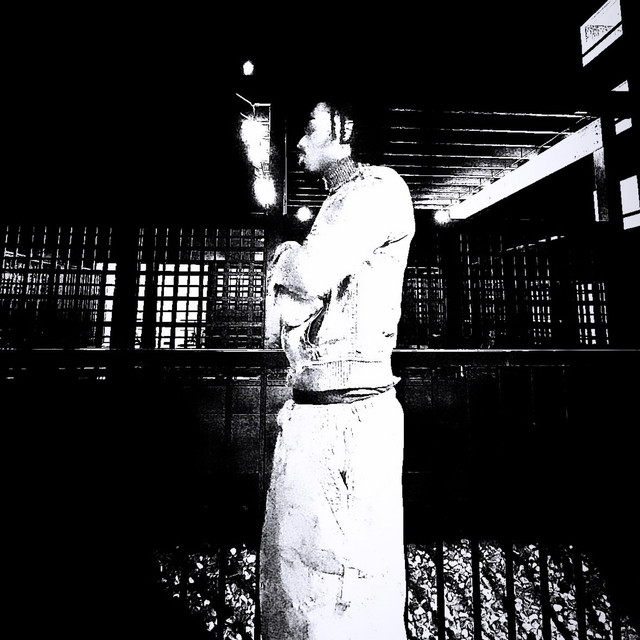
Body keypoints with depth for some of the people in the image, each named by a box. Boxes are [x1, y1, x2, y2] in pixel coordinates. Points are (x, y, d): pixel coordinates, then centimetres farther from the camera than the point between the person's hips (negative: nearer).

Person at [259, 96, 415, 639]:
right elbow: (292, 305, 15)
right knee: (287, 574, 21)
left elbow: (308, 277, -18)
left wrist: (285, 255, 2)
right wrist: (293, 262, -3)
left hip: (348, 415, -9)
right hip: (305, 411, 9)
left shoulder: (378, 187, -3)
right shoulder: (337, 204, 23)